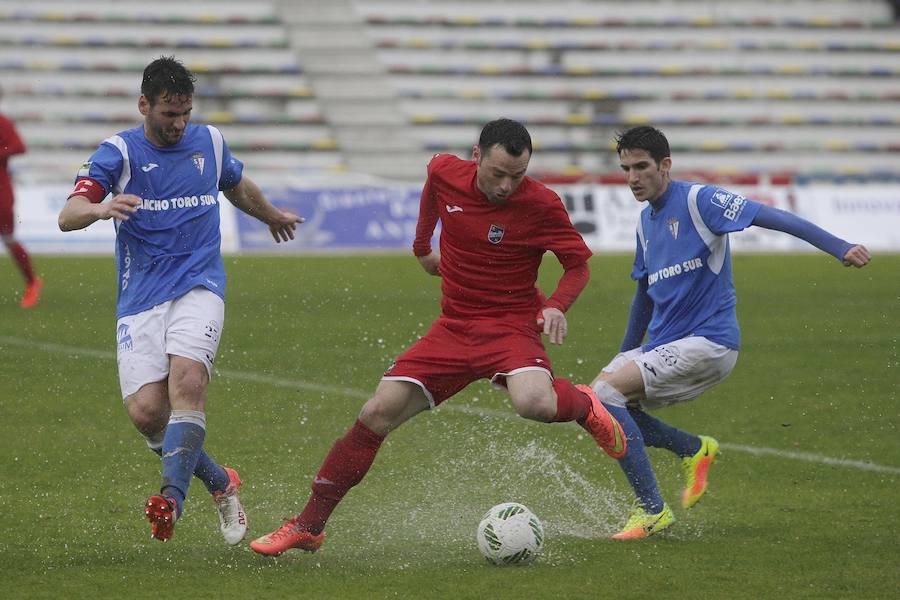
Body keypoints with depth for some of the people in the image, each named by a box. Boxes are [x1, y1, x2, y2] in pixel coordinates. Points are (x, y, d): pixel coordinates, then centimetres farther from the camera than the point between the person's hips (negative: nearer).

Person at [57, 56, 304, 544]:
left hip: (199, 288, 1)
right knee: (145, 411, -13)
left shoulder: (209, 142, 10)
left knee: (187, 380, -27)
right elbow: (67, 216, -15)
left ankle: (172, 495, -32)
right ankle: (220, 483, 10)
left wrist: (272, 216, 51)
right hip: (140, 298, -1)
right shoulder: (118, 152, -2)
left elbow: (238, 187, 33)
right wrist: (102, 208, -37)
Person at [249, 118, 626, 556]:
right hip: (453, 328, 4)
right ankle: (308, 527, 3)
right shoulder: (445, 173, -5)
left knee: (535, 404, -36)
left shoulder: (542, 205, -16)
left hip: (511, 326, -4)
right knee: (377, 414, -7)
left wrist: (556, 306, -22)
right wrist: (423, 246, 30)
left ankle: (584, 405, 4)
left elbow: (578, 265, -4)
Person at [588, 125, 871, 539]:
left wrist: (839, 248, -30)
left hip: (708, 342, -9)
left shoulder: (697, 201, -10)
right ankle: (695, 450, 15)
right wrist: (623, 359, 33)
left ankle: (651, 511, -14)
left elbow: (770, 217, -19)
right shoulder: (646, 221, 15)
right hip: (663, 344, 9)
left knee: (606, 394, -21)